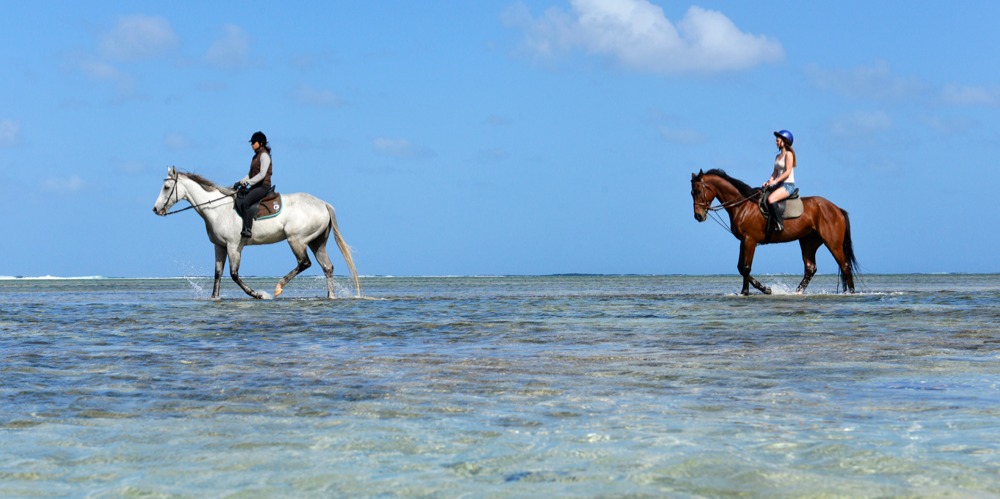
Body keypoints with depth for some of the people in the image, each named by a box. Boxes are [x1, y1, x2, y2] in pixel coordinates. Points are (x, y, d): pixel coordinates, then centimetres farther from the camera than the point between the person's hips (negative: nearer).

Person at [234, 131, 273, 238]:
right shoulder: (256, 156, 19)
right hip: (255, 186, 10)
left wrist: (248, 182, -20)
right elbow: (251, 174, 22)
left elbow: (262, 174, -18)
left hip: (263, 186, -10)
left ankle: (247, 230, -32)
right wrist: (241, 182, 8)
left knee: (246, 202, -28)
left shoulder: (264, 155, -9)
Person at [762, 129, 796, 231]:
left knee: (771, 199, -31)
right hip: (779, 184, 9)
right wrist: (769, 181, -4)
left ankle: (779, 224, -26)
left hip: (788, 185, -9)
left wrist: (775, 181, -22)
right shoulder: (778, 156, 18)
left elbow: (788, 172, -16)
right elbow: (775, 172, 15)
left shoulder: (788, 154, -8)